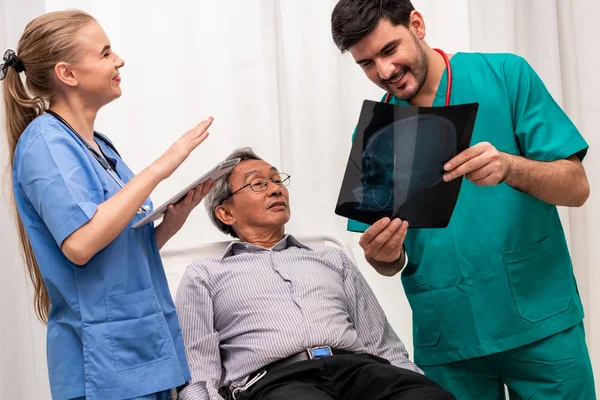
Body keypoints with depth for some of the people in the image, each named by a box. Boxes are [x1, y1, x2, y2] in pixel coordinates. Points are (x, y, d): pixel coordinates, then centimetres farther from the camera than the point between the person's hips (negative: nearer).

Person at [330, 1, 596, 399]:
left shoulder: (506, 76, -3)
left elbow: (576, 187, -6)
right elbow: (391, 264, 5)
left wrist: (509, 167, -25)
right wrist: (385, 256, -18)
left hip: (541, 321, -2)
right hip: (446, 333, 2)